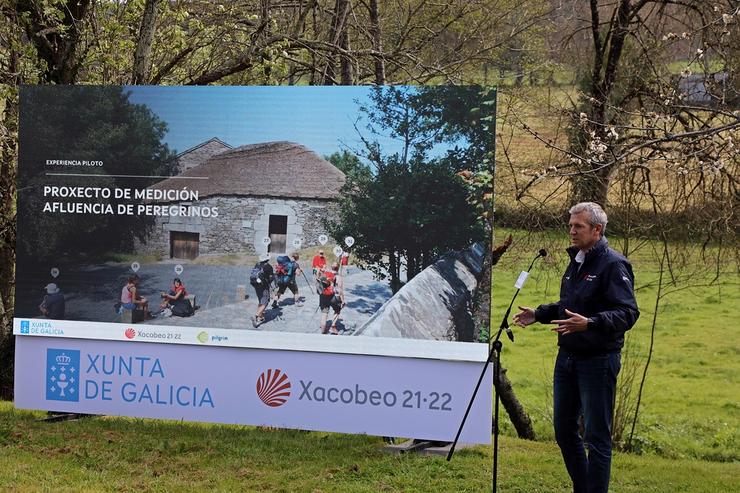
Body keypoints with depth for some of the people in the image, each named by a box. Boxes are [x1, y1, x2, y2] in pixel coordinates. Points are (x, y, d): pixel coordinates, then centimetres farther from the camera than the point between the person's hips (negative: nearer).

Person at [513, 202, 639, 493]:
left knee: (596, 436, -1)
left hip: (598, 362, -9)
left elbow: (628, 313, -23)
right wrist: (538, 314, 14)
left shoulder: (613, 265, -14)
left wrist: (589, 323, -36)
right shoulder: (576, 261, 14)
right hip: (567, 358, 9)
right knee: (564, 430, 15)